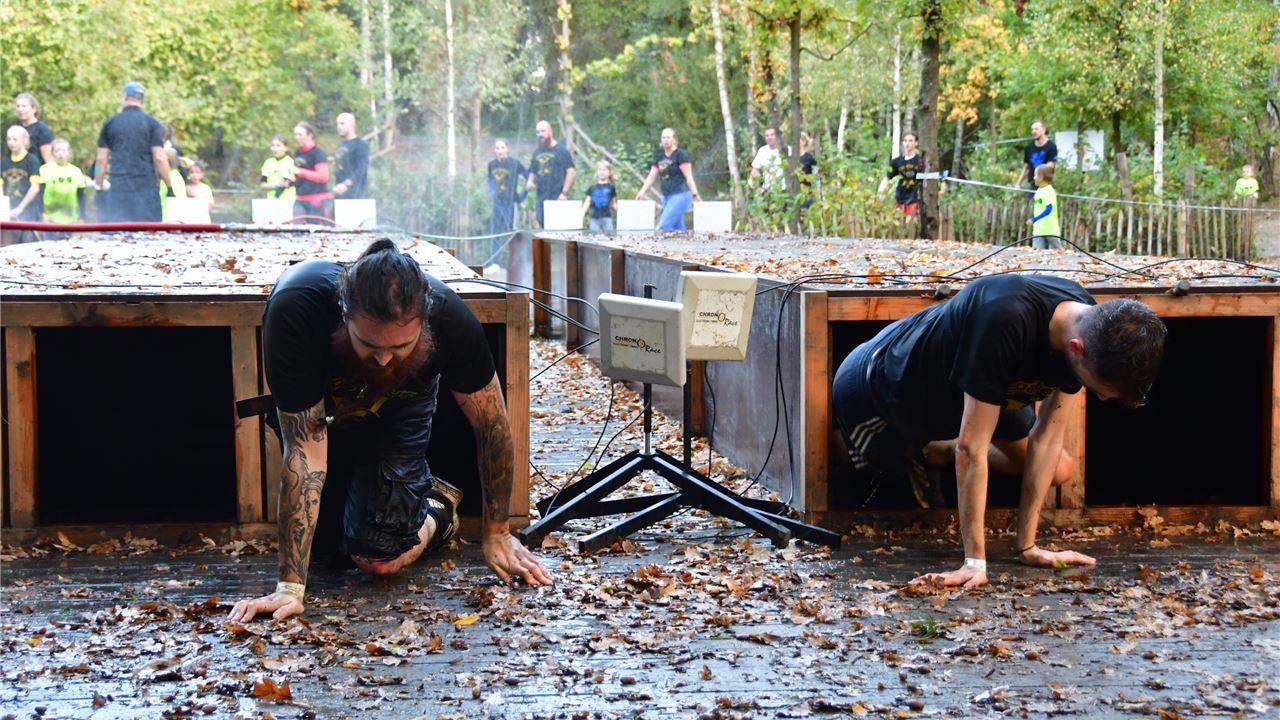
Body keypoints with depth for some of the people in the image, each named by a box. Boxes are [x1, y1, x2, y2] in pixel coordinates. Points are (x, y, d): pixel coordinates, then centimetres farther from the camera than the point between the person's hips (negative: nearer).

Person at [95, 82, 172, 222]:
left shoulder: (110, 123, 7)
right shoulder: (151, 123, 2)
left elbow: (102, 160, 6)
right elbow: (159, 158, -6)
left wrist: (98, 185, 14)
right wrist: (170, 185, 1)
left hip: (119, 187, 1)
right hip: (146, 187, -1)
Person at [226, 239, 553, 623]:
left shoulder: (450, 319, -37)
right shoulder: (295, 312, -43)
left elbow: (492, 424, -19)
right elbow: (306, 446, -40)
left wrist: (497, 535, -11)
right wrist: (290, 587, -41)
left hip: (400, 405, -1)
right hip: (317, 405, 1)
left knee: (378, 553, -18)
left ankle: (436, 505, 14)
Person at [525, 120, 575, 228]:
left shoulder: (561, 150, -2)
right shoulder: (537, 152, 17)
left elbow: (571, 172, -6)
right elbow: (533, 172, 27)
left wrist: (564, 193, -14)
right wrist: (530, 182, 3)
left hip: (557, 198, -6)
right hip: (541, 199, 6)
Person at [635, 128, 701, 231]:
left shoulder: (680, 154, -6)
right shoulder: (659, 156, 14)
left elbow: (688, 176, -11)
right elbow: (652, 176, 15)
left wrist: (695, 194, -16)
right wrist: (642, 191, 7)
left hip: (680, 195, -7)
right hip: (667, 196, 7)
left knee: (664, 225, -17)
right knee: (678, 227, 6)